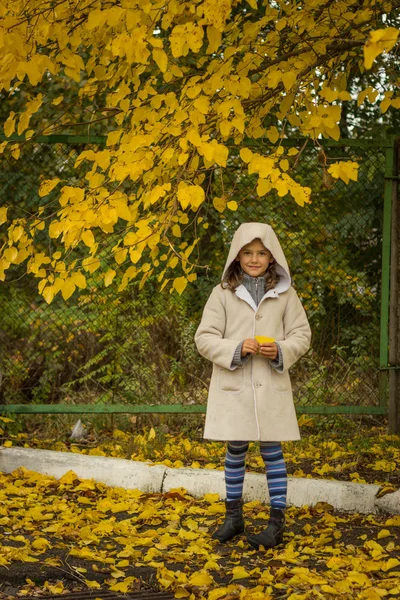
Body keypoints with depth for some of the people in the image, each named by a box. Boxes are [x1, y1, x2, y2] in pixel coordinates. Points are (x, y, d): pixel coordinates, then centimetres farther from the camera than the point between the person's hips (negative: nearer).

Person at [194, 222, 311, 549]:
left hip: (271, 387, 0)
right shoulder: (223, 293, -1)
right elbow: (204, 338, -2)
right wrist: (236, 348, -18)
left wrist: (281, 351, -14)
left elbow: (302, 334, 6)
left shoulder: (285, 293, 3)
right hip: (233, 387, 0)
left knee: (272, 451, 3)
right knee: (235, 451, 9)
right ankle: (234, 516, 24)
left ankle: (277, 521, 11)